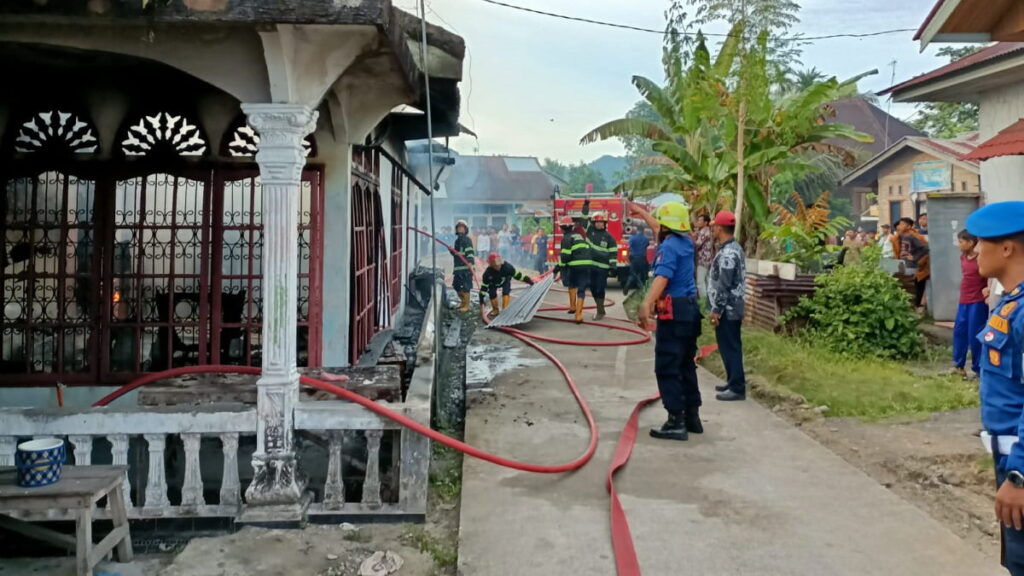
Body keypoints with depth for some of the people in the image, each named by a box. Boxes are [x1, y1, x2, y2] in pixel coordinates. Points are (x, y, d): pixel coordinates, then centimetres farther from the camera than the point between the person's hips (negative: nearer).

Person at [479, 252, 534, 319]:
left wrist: (530, 281, -23)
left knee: (505, 292, -22)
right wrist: (481, 301, -25)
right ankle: (495, 310, 12)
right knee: (492, 294, -13)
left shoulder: (507, 267, -39)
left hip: (505, 280, 0)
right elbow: (483, 287, -28)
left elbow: (517, 275, -28)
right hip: (493, 283, 1)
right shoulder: (488, 273, -37)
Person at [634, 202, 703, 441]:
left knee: (667, 369, -6)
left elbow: (662, 278, -30)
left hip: (674, 312, -9)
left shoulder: (669, 247, -13)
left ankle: (676, 422, -7)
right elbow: (661, 229, 35)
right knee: (686, 366, 17)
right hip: (690, 310, 9)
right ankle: (692, 417, 24)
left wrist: (646, 305, -42)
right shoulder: (686, 242, 14)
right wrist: (641, 212, 48)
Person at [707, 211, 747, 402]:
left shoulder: (728, 253, -19)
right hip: (732, 308, 10)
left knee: (730, 348, -5)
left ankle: (737, 388, -1)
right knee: (729, 347, 16)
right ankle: (733, 382, 25)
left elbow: (724, 285, -22)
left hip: (727, 309, -10)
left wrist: (716, 309, -19)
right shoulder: (733, 248, 14)